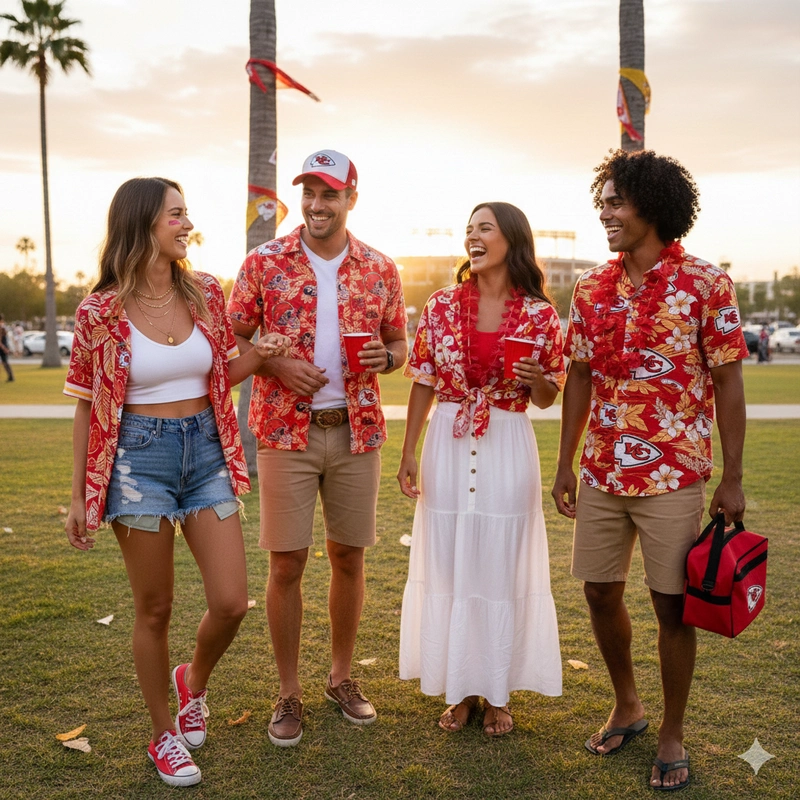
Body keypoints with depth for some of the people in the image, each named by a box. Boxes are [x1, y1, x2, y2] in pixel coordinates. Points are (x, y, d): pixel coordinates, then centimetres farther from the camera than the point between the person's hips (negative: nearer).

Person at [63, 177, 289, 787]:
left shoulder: (205, 292, 2)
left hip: (206, 451, 4)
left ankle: (194, 680, 34)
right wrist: (79, 496, 0)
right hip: (139, 457, -3)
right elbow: (89, 407, -1)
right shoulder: (103, 310, -7)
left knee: (232, 603, 1)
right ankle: (164, 734, 29)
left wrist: (259, 355, -7)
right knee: (155, 610, 7)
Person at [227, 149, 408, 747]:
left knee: (348, 558, 11)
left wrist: (385, 356, -9)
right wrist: (277, 363, -16)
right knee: (287, 565, 2)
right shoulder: (264, 263, -1)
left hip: (358, 431, 2)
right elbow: (233, 340, 2)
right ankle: (289, 692, 19)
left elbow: (400, 344, 13)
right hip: (286, 432, -2)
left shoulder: (381, 270, 5)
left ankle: (342, 676, 30)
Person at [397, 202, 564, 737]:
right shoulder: (443, 305, 2)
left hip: (508, 447, -1)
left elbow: (548, 398, 5)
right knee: (448, 565, 7)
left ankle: (498, 693, 23)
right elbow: (423, 382, 5)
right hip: (448, 445, 2)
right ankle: (460, 688, 24)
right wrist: (408, 453, 1)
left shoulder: (539, 314, -2)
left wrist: (535, 379, -18)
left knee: (502, 567, 6)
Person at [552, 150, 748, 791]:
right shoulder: (593, 288, 6)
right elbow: (580, 378, 10)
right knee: (601, 592, 12)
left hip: (674, 475, -4)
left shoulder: (705, 283, -7)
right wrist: (565, 465, 8)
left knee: (672, 604, 4)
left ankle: (673, 734, 24)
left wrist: (733, 479, -7)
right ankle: (625, 707, 35)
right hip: (601, 473, 5)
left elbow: (728, 383, -6)